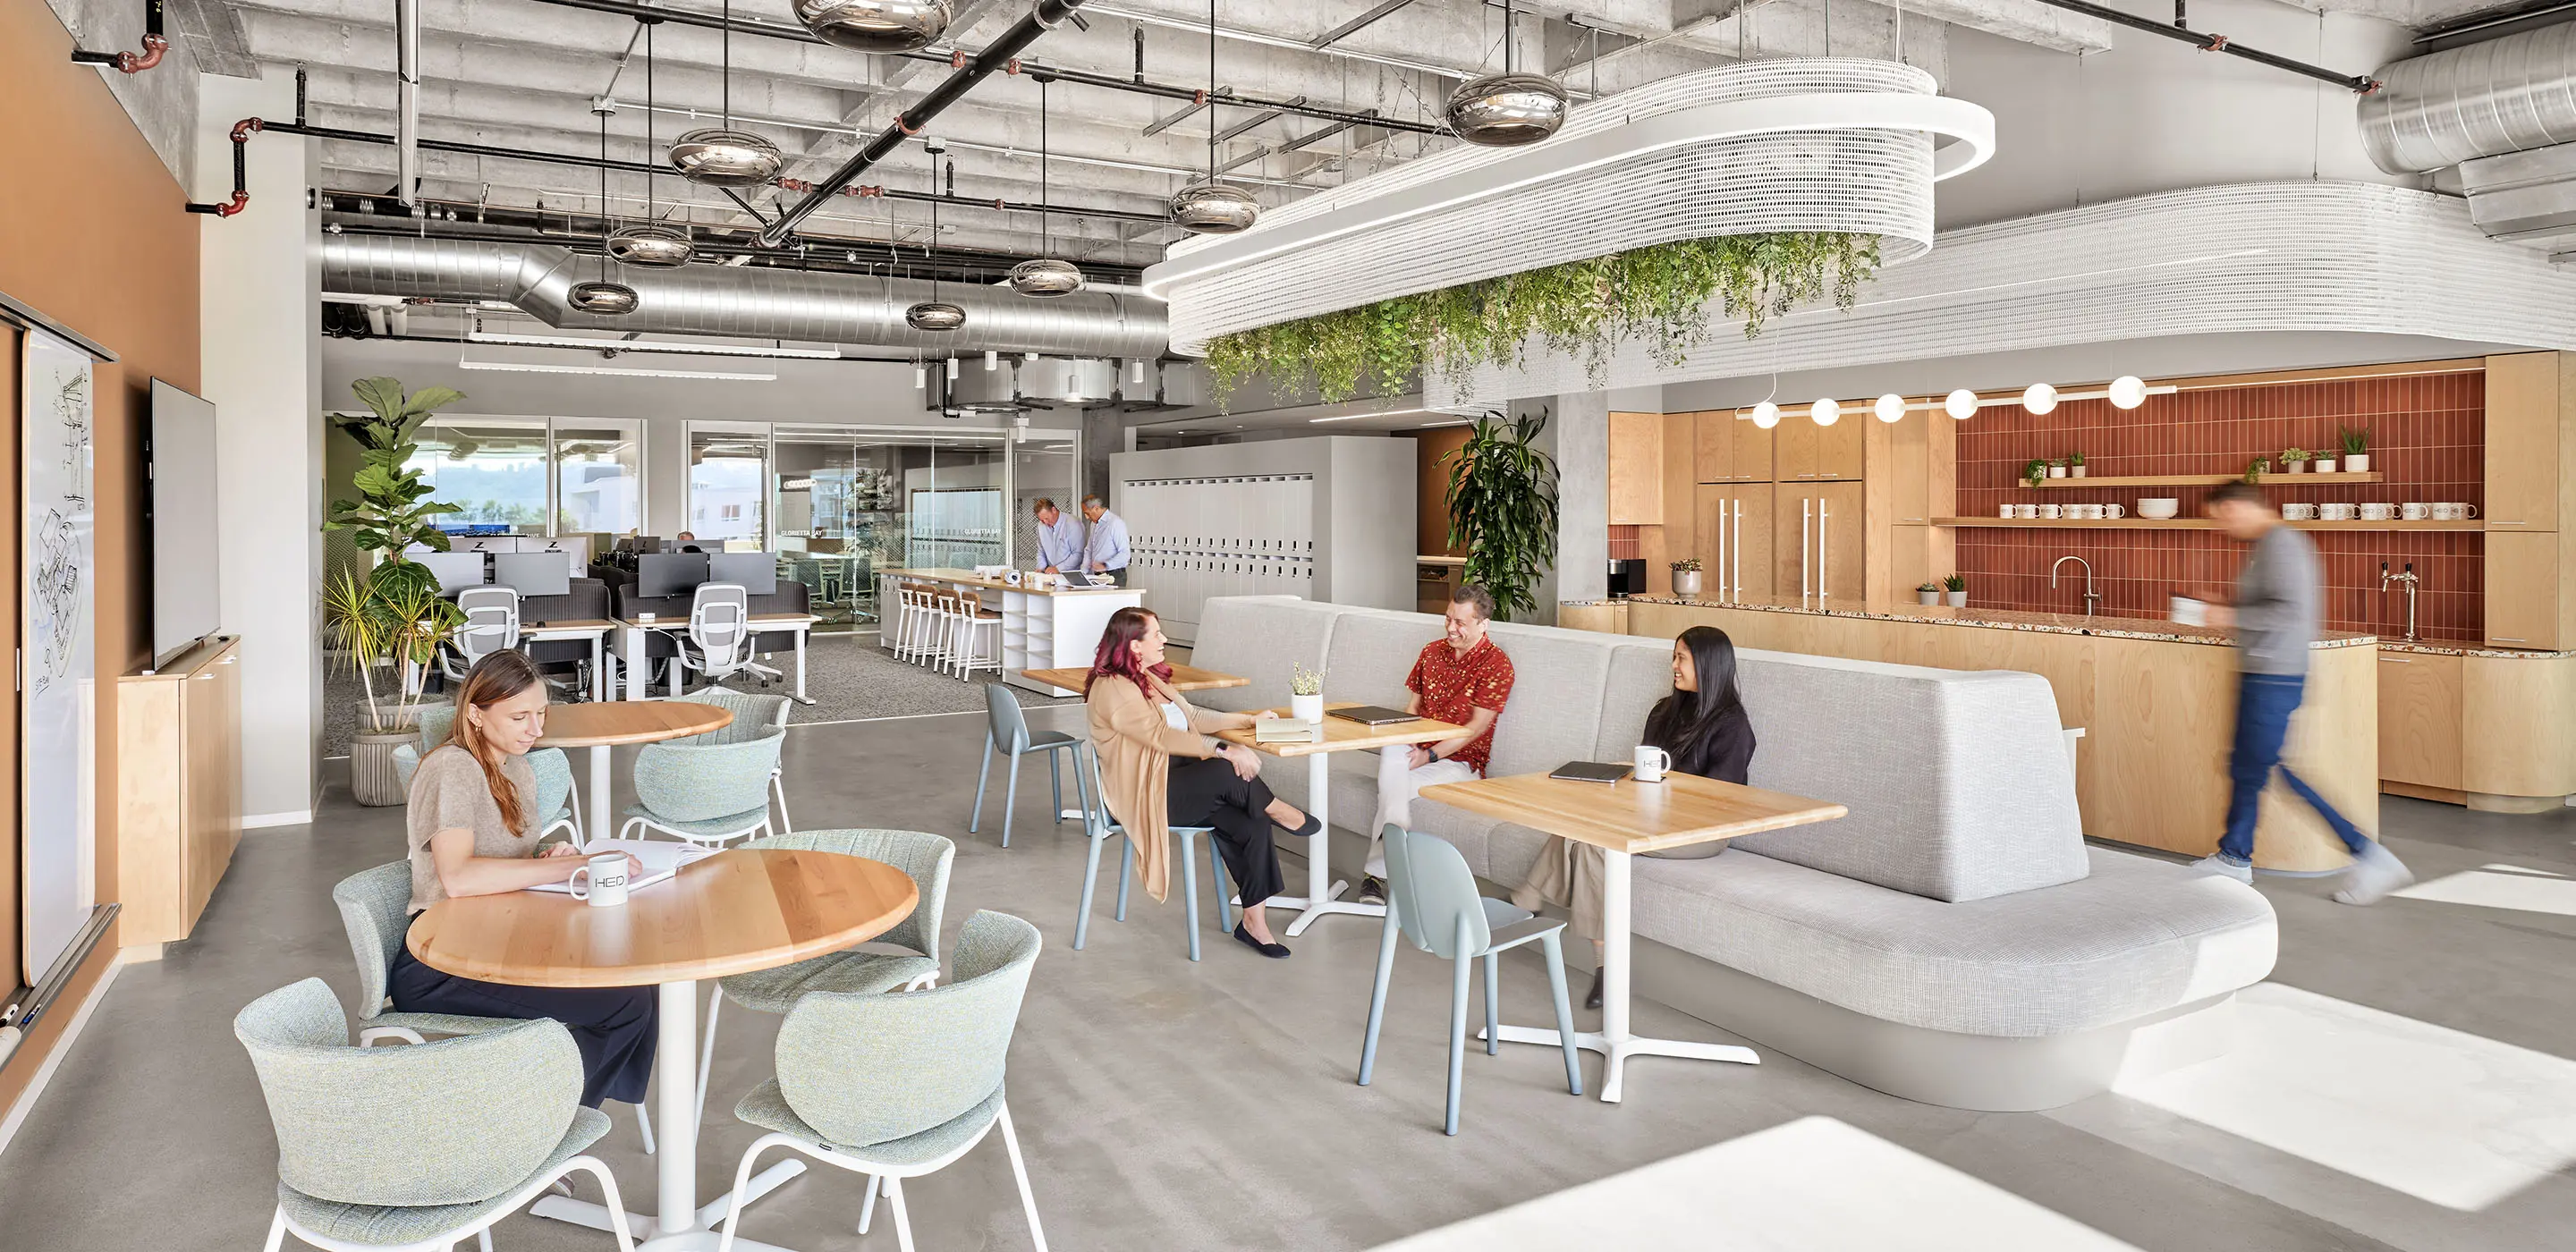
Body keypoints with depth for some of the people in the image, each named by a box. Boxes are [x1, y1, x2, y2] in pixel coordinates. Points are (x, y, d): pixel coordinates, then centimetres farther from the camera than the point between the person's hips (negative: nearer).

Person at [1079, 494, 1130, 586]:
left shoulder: (1116, 523, -12)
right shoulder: (1094, 524, 18)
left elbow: (1125, 554, -18)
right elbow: (1088, 551, 24)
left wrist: (1105, 566, -24)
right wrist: (1083, 570, 9)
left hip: (1114, 576, -7)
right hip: (1097, 575, 7)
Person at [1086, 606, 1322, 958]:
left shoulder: (1150, 678, 17)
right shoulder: (1113, 689, -14)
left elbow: (1193, 716, 19)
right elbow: (1160, 735, -24)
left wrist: (1248, 719, 11)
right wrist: (1223, 750, -30)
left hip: (1176, 778, 9)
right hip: (1144, 796, -9)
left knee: (1253, 826, -14)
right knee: (1227, 771, -31)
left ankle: (1254, 921, -9)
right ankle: (1279, 811, -3)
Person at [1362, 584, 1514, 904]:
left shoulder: (1496, 664, -5)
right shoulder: (1432, 651, 14)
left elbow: (1477, 727, -11)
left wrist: (1430, 755, -19)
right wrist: (1402, 742, -5)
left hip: (1458, 761, -5)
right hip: (1416, 751, 5)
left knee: (1390, 786, -31)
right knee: (1391, 752, -32)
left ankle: (1378, 872, -22)